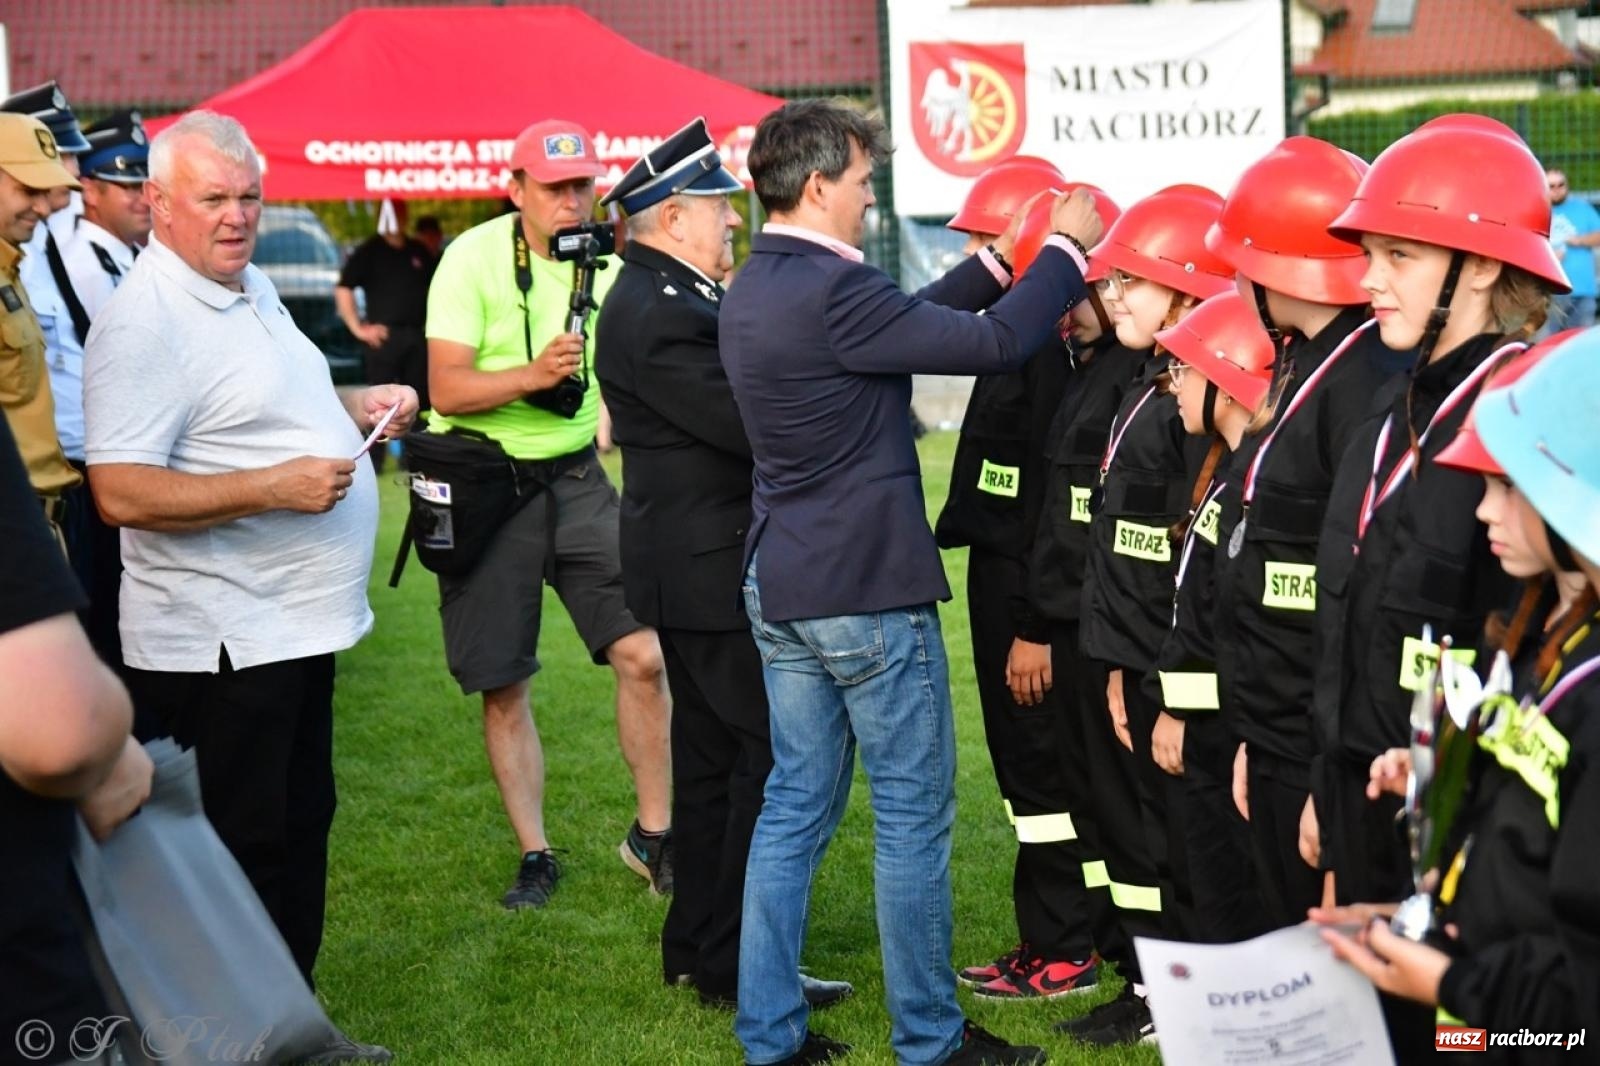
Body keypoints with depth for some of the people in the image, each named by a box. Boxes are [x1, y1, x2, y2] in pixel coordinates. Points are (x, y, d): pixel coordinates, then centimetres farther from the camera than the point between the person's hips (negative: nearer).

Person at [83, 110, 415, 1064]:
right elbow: (121, 492, -25)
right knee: (238, 850, 1)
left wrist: (357, 405, 10)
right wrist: (276, 486, -29)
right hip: (217, 643, -10)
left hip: (297, 620, 10)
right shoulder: (144, 321, -19)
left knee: (302, 827, 19)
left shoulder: (253, 287, 11)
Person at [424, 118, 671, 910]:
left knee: (642, 654, -8)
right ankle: (535, 858, 18)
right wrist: (533, 374, -30)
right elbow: (446, 389, -18)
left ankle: (653, 833, 9)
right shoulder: (474, 258, -10)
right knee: (502, 687, 4)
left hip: (576, 478, 3)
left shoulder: (604, 264, 4)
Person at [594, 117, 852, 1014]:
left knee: (712, 754, 17)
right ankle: (738, 965, 2)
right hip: (715, 575, -11)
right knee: (772, 757, -5)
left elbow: (743, 394, 10)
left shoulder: (671, 296, 13)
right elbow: (756, 424, -23)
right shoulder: (657, 317, -20)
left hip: (696, 567, 11)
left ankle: (697, 944, 27)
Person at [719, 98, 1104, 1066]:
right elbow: (997, 344, -18)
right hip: (867, 589, -9)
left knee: (795, 806, 13)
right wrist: (1069, 247, -4)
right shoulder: (832, 291, -20)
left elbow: (911, 322, 16)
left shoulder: (755, 291, 9)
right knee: (914, 814, 3)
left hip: (782, 587, 9)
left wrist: (1005, 256, 17)